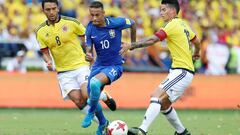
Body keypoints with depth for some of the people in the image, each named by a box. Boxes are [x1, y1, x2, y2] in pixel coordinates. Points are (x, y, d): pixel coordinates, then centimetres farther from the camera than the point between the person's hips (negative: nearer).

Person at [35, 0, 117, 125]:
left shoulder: (71, 22, -7)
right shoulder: (40, 32, 0)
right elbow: (45, 52, 8)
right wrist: (48, 61, -12)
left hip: (80, 65, -2)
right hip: (63, 72, 2)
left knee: (87, 95, -21)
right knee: (77, 100, -12)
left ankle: (105, 96, 15)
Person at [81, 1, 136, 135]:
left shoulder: (116, 23, -17)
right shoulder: (90, 29, -9)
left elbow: (132, 24, 3)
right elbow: (89, 49, -7)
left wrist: (133, 44, 13)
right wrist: (89, 56, -32)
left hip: (115, 66, -5)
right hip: (99, 65, 5)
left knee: (95, 82, -33)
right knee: (91, 98, 2)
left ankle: (91, 112, -8)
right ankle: (103, 123, 32)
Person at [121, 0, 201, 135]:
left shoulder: (173, 25, -13)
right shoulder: (183, 24, 15)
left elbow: (152, 40, -23)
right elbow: (197, 41, 29)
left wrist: (131, 45, -27)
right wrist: (196, 53, 50)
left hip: (182, 72, -10)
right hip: (179, 71, 10)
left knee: (157, 96, -22)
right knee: (164, 104, 16)